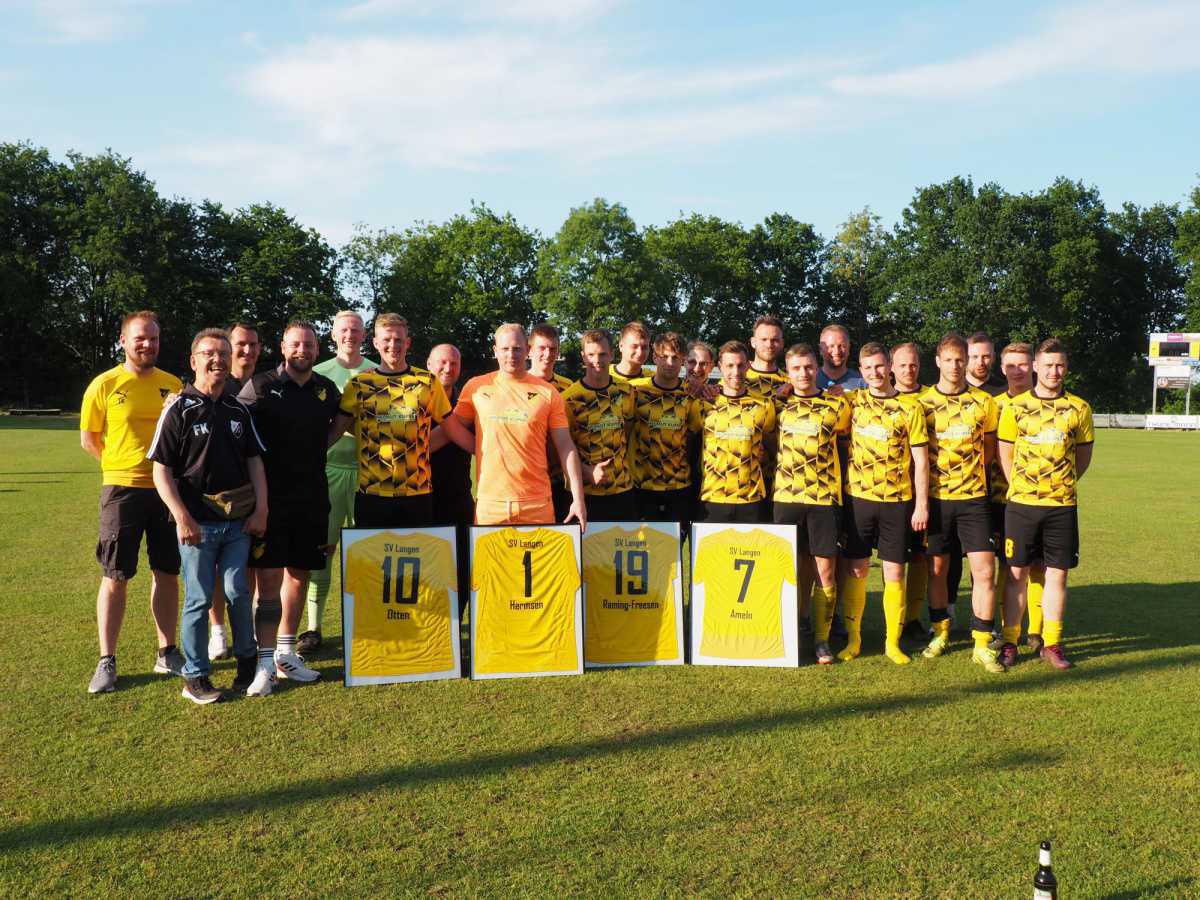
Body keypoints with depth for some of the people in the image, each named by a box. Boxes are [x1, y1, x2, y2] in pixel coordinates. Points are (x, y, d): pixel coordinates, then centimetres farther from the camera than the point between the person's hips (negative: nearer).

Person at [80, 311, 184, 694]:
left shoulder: (173, 384, 5)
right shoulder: (104, 385, -3)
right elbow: (88, 439, 3)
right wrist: (123, 463, 3)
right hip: (122, 489, -3)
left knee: (167, 573, 9)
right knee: (115, 576, 1)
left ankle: (167, 653, 21)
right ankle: (106, 662, 11)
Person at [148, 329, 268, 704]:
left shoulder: (238, 410, 9)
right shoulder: (179, 409, -5)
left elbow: (254, 461, 13)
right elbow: (161, 471, -8)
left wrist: (261, 508, 4)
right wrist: (182, 517, -14)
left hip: (239, 520, 4)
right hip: (198, 521, -4)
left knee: (238, 592, 12)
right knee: (198, 598, 3)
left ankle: (246, 658, 28)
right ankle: (195, 676, 14)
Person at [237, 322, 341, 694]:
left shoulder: (327, 389, 7)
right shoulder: (260, 386, -5)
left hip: (312, 497, 5)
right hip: (270, 496, -4)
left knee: (299, 575, 11)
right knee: (269, 578, -6)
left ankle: (286, 653, 23)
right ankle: (265, 663, -1)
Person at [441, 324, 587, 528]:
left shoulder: (548, 393, 5)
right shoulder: (476, 387, 6)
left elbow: (566, 447, 3)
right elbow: (451, 425, 12)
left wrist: (578, 499, -2)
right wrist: (483, 450, -2)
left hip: (537, 504, 0)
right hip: (490, 503, 0)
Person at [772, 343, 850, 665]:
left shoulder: (836, 406, 3)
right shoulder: (779, 405, 7)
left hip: (825, 497, -1)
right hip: (786, 495, 1)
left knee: (825, 570, 0)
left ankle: (822, 639, 9)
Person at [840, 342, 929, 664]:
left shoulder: (909, 408, 0)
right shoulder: (853, 401, 4)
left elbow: (920, 460, 0)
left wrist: (922, 505, -3)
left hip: (897, 500, -1)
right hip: (859, 496, 1)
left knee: (894, 572, 4)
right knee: (855, 569, 5)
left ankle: (893, 642, 14)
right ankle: (853, 639, 15)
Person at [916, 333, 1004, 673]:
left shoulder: (983, 402, 3)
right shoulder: (922, 402, 1)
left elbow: (990, 446, 13)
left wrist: (971, 470, 0)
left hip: (973, 497, 0)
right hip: (936, 496, 0)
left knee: (984, 569, -6)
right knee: (937, 569, 9)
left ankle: (982, 644, 4)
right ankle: (940, 633, 26)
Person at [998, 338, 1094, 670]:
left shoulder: (1079, 408, 4)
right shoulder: (1015, 407, 1)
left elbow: (1083, 456, 12)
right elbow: (1005, 454, 5)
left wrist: (1060, 483, 6)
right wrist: (1021, 487, 3)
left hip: (1062, 505, 1)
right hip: (1021, 503, -1)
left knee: (1057, 574, 5)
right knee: (1016, 572, 3)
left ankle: (1051, 644, 15)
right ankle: (1009, 641, 12)